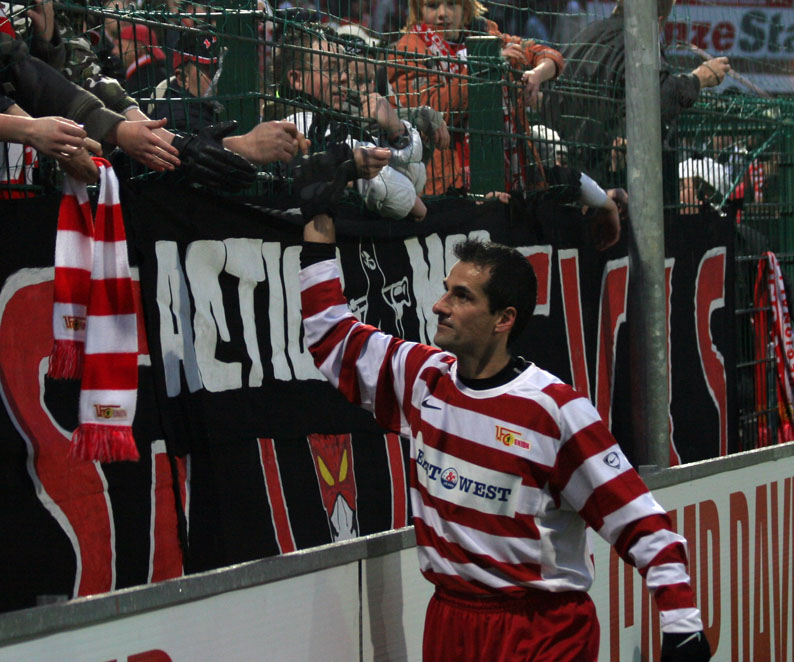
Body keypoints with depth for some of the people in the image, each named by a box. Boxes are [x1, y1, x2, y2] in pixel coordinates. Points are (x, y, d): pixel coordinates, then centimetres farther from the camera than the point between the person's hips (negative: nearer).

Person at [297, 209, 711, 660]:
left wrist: (683, 624, -20)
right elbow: (333, 338, 18)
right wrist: (320, 236, 16)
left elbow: (638, 521, -15)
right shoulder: (424, 377, 3)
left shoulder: (556, 410, -15)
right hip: (448, 620, 6)